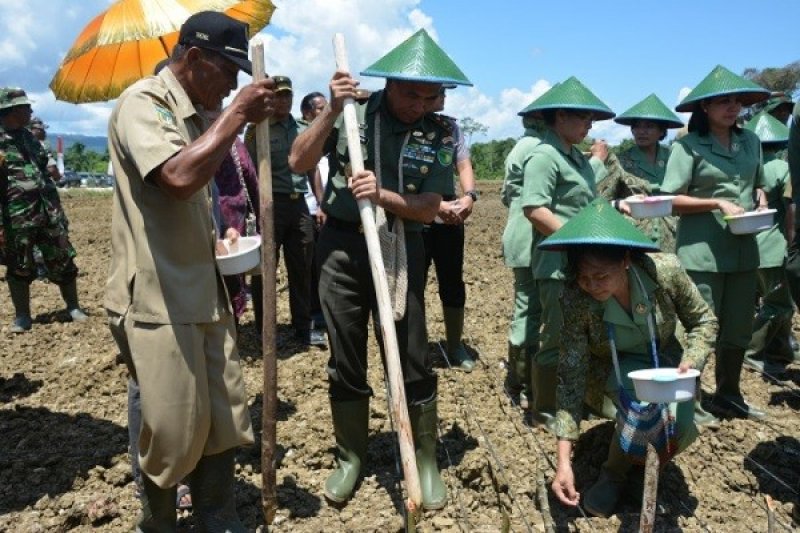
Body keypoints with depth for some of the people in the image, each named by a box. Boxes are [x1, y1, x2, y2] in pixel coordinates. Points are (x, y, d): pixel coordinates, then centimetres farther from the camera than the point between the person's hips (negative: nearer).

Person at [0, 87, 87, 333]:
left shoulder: (30, 138, 14)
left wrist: (57, 211, 19)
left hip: (47, 211, 6)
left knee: (63, 261, 7)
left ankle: (73, 307, 19)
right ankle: (22, 316, 19)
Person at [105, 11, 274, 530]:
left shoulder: (197, 114, 15)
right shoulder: (142, 102, -11)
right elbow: (178, 178, -31)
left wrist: (217, 241, 12)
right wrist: (237, 115, -21)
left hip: (205, 293, 9)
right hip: (155, 299, -8)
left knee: (225, 416, 13)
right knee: (175, 431, 2)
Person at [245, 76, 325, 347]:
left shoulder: (301, 128, 15)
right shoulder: (257, 130, -1)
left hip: (298, 203, 5)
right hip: (270, 205, -5)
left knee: (302, 268, 8)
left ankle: (303, 327, 19)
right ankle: (264, 329, 14)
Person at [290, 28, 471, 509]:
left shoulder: (441, 132, -1)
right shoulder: (353, 110, -2)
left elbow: (428, 208, -6)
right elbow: (299, 163, -7)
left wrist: (382, 195, -24)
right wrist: (331, 111, -17)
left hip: (401, 251, 0)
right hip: (341, 247, 1)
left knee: (414, 362, 3)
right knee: (346, 362, 10)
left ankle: (426, 462, 21)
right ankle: (350, 457, 29)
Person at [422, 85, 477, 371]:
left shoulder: (451, 126, 9)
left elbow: (464, 165, 4)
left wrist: (469, 196, -16)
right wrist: (438, 205, -21)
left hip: (452, 218, 5)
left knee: (453, 284, 12)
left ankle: (455, 346, 27)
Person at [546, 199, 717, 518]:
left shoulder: (665, 271, -29)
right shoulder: (576, 300, -32)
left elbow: (704, 320, -9)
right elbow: (570, 378, -28)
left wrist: (690, 363, -30)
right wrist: (563, 461, -33)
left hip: (663, 357, 2)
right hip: (612, 368, -2)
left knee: (680, 429, -23)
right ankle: (614, 473, -2)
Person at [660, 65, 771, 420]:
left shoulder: (750, 141, 10)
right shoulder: (688, 146, -7)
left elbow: (758, 184, 23)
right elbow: (671, 199, -11)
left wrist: (761, 201, 2)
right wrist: (718, 204, -18)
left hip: (744, 251, 6)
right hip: (702, 253, -6)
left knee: (738, 329, 14)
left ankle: (728, 394, 31)